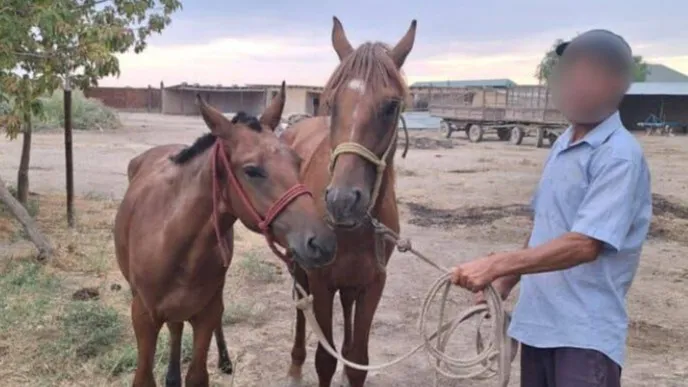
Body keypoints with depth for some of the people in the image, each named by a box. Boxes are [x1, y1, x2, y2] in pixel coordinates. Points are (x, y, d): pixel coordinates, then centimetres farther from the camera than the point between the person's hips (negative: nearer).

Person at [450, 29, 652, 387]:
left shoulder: (620, 156, -16)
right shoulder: (563, 145, 10)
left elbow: (584, 245, -24)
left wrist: (497, 265, -28)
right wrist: (508, 279, 14)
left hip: (586, 331, -7)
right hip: (537, 318, 8)